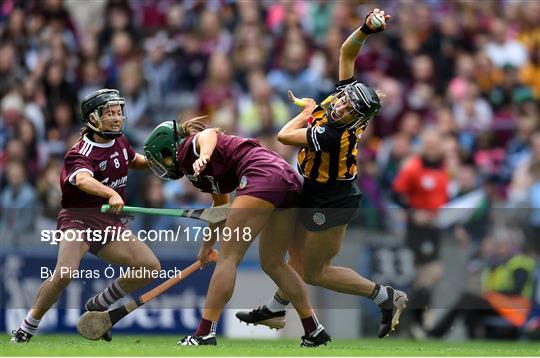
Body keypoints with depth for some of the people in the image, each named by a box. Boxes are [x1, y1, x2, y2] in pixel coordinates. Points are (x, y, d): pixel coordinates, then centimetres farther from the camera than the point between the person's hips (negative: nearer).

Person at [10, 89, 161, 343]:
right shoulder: (81, 153, -18)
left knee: (150, 267, -6)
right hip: (79, 218, -7)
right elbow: (83, 180, -41)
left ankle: (97, 307, 13)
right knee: (64, 274, -31)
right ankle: (25, 330, -13)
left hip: (109, 222, 7)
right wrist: (111, 194, -60)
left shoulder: (119, 141, 7)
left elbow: (133, 160, 31)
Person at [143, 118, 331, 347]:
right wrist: (207, 245, 58)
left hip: (262, 175, -9)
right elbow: (221, 205, 46)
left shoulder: (188, 148, 7)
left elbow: (208, 135, -16)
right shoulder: (201, 173, 33)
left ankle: (204, 335, -10)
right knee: (272, 263, 20)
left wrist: (203, 156, -38)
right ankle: (314, 330, 22)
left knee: (228, 257, -6)